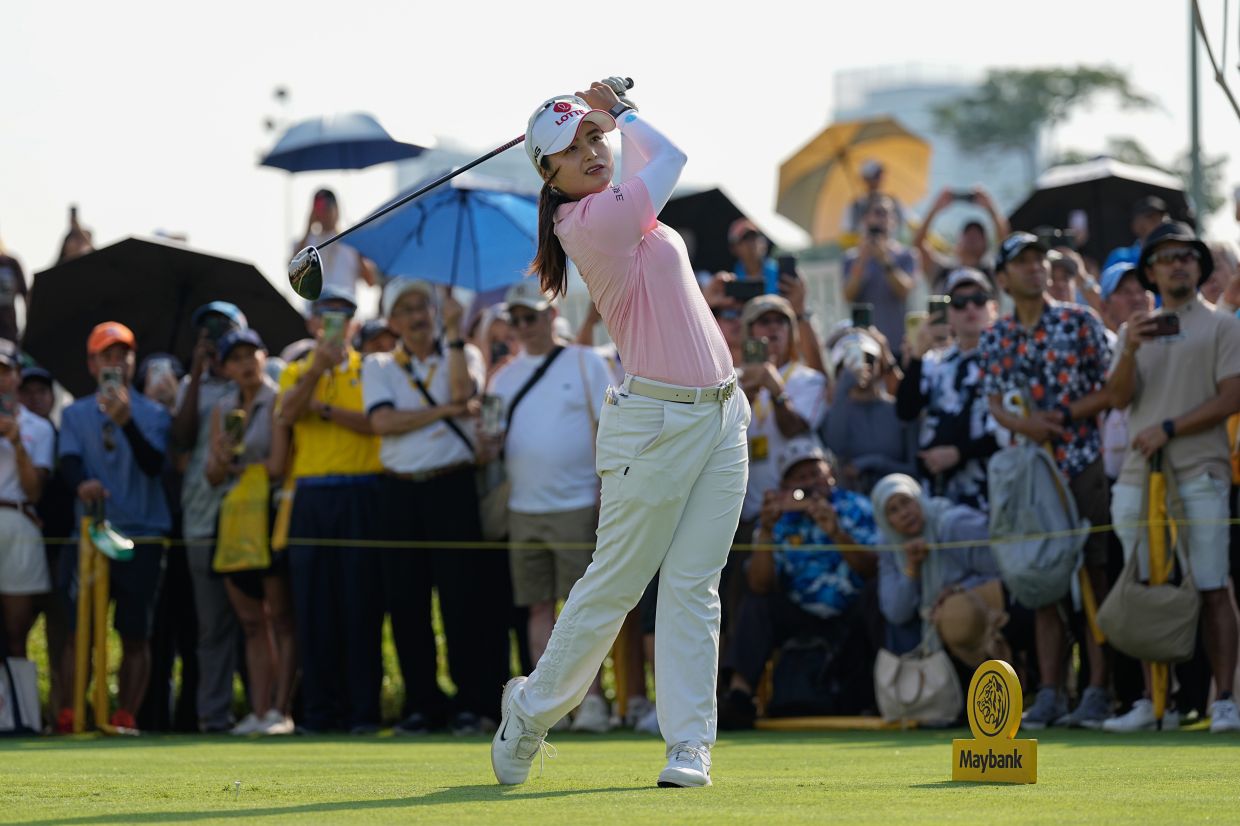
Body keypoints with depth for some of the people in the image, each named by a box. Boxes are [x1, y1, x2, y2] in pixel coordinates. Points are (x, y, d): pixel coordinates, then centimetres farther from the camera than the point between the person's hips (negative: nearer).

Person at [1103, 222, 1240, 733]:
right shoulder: (1134, 331, 19)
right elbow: (1119, 397, 6)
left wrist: (1169, 429, -10)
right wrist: (1129, 352, -13)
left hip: (1198, 475, -4)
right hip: (1139, 476, 4)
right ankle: (1155, 704, 7)